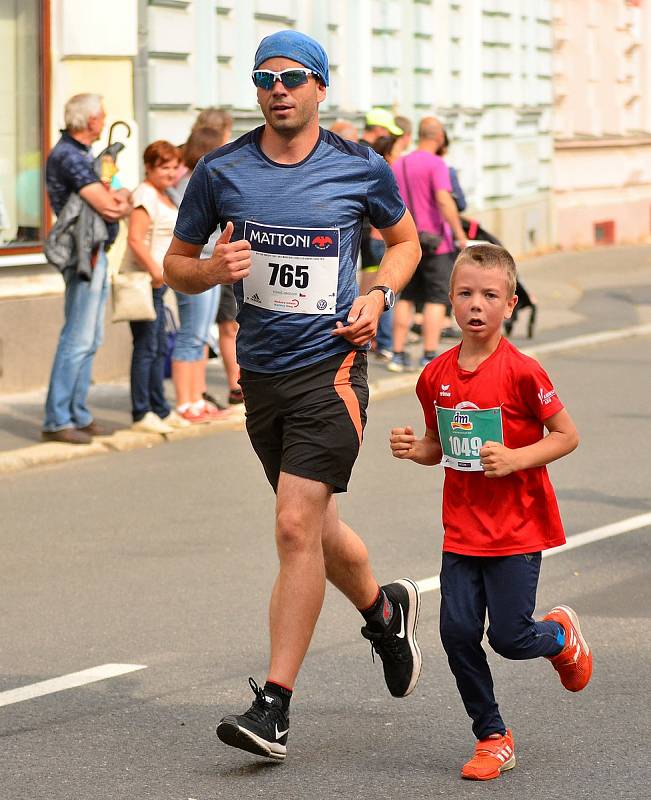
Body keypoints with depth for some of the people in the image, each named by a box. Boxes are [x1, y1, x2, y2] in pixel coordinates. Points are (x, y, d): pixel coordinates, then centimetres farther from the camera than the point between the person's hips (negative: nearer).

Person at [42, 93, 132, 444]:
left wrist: (121, 199, -8)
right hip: (84, 254, -11)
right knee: (78, 339, -10)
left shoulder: (83, 154, 17)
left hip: (97, 254, 11)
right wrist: (118, 200, 0)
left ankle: (78, 415, 18)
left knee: (90, 340, 13)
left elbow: (116, 203, 16)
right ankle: (57, 421, -9)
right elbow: (107, 205, -22)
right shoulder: (67, 156, -16)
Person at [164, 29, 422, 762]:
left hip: (330, 367, -4)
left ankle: (273, 707, -12)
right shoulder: (220, 172, 1)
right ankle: (384, 611, 47)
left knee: (296, 526, -14)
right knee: (313, 526, 16)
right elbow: (176, 263, 10)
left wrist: (379, 296, -3)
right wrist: (212, 270, -12)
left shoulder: (362, 169, -2)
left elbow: (405, 240, 15)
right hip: (260, 372, 4)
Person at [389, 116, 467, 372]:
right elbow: (443, 200, -24)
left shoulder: (398, 165, 10)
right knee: (436, 299, 0)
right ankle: (430, 356, -4)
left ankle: (398, 354, 9)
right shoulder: (435, 164, -12)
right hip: (435, 242, -6)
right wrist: (460, 234, -20)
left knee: (406, 298, 13)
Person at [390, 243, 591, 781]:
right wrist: (413, 448, -5)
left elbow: (567, 436, -8)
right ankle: (492, 737, 13)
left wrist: (515, 459, -21)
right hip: (462, 529, 5)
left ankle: (561, 633, 31)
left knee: (509, 637, -5)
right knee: (458, 632, -2)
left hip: (517, 529, -5)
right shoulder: (436, 376, 3)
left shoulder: (520, 372, -14)